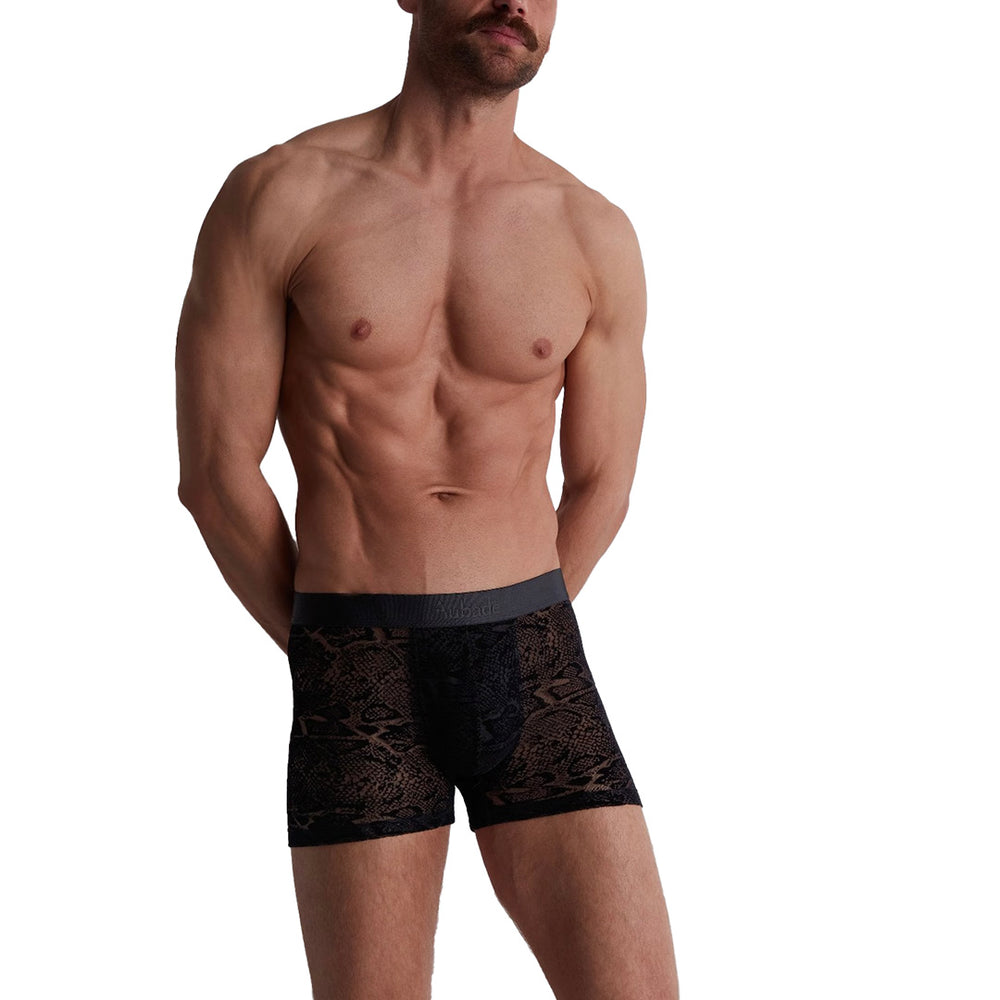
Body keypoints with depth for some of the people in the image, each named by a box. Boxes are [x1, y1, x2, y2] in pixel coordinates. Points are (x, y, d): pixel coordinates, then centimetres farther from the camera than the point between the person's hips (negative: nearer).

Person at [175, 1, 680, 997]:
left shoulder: (597, 237, 3)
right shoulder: (276, 196, -4)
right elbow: (215, 473, -1)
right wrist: (330, 658, 9)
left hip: (530, 664, 2)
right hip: (358, 681, -2)